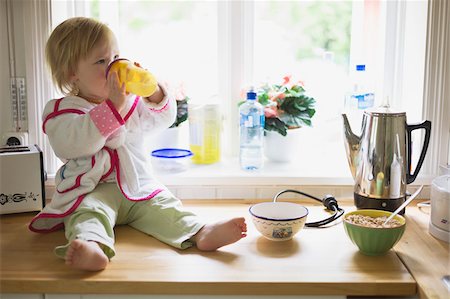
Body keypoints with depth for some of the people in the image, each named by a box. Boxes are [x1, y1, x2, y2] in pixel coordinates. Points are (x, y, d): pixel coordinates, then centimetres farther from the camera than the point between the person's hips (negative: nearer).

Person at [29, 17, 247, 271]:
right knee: (89, 212, -33)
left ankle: (201, 233, -37)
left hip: (138, 187, 5)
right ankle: (91, 245, -60)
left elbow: (163, 119, 14)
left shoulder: (132, 101, 16)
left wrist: (154, 91, -7)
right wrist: (113, 106, -26)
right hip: (92, 190, -4)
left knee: (163, 206, -19)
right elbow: (78, 143, -20)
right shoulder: (61, 111, -1)